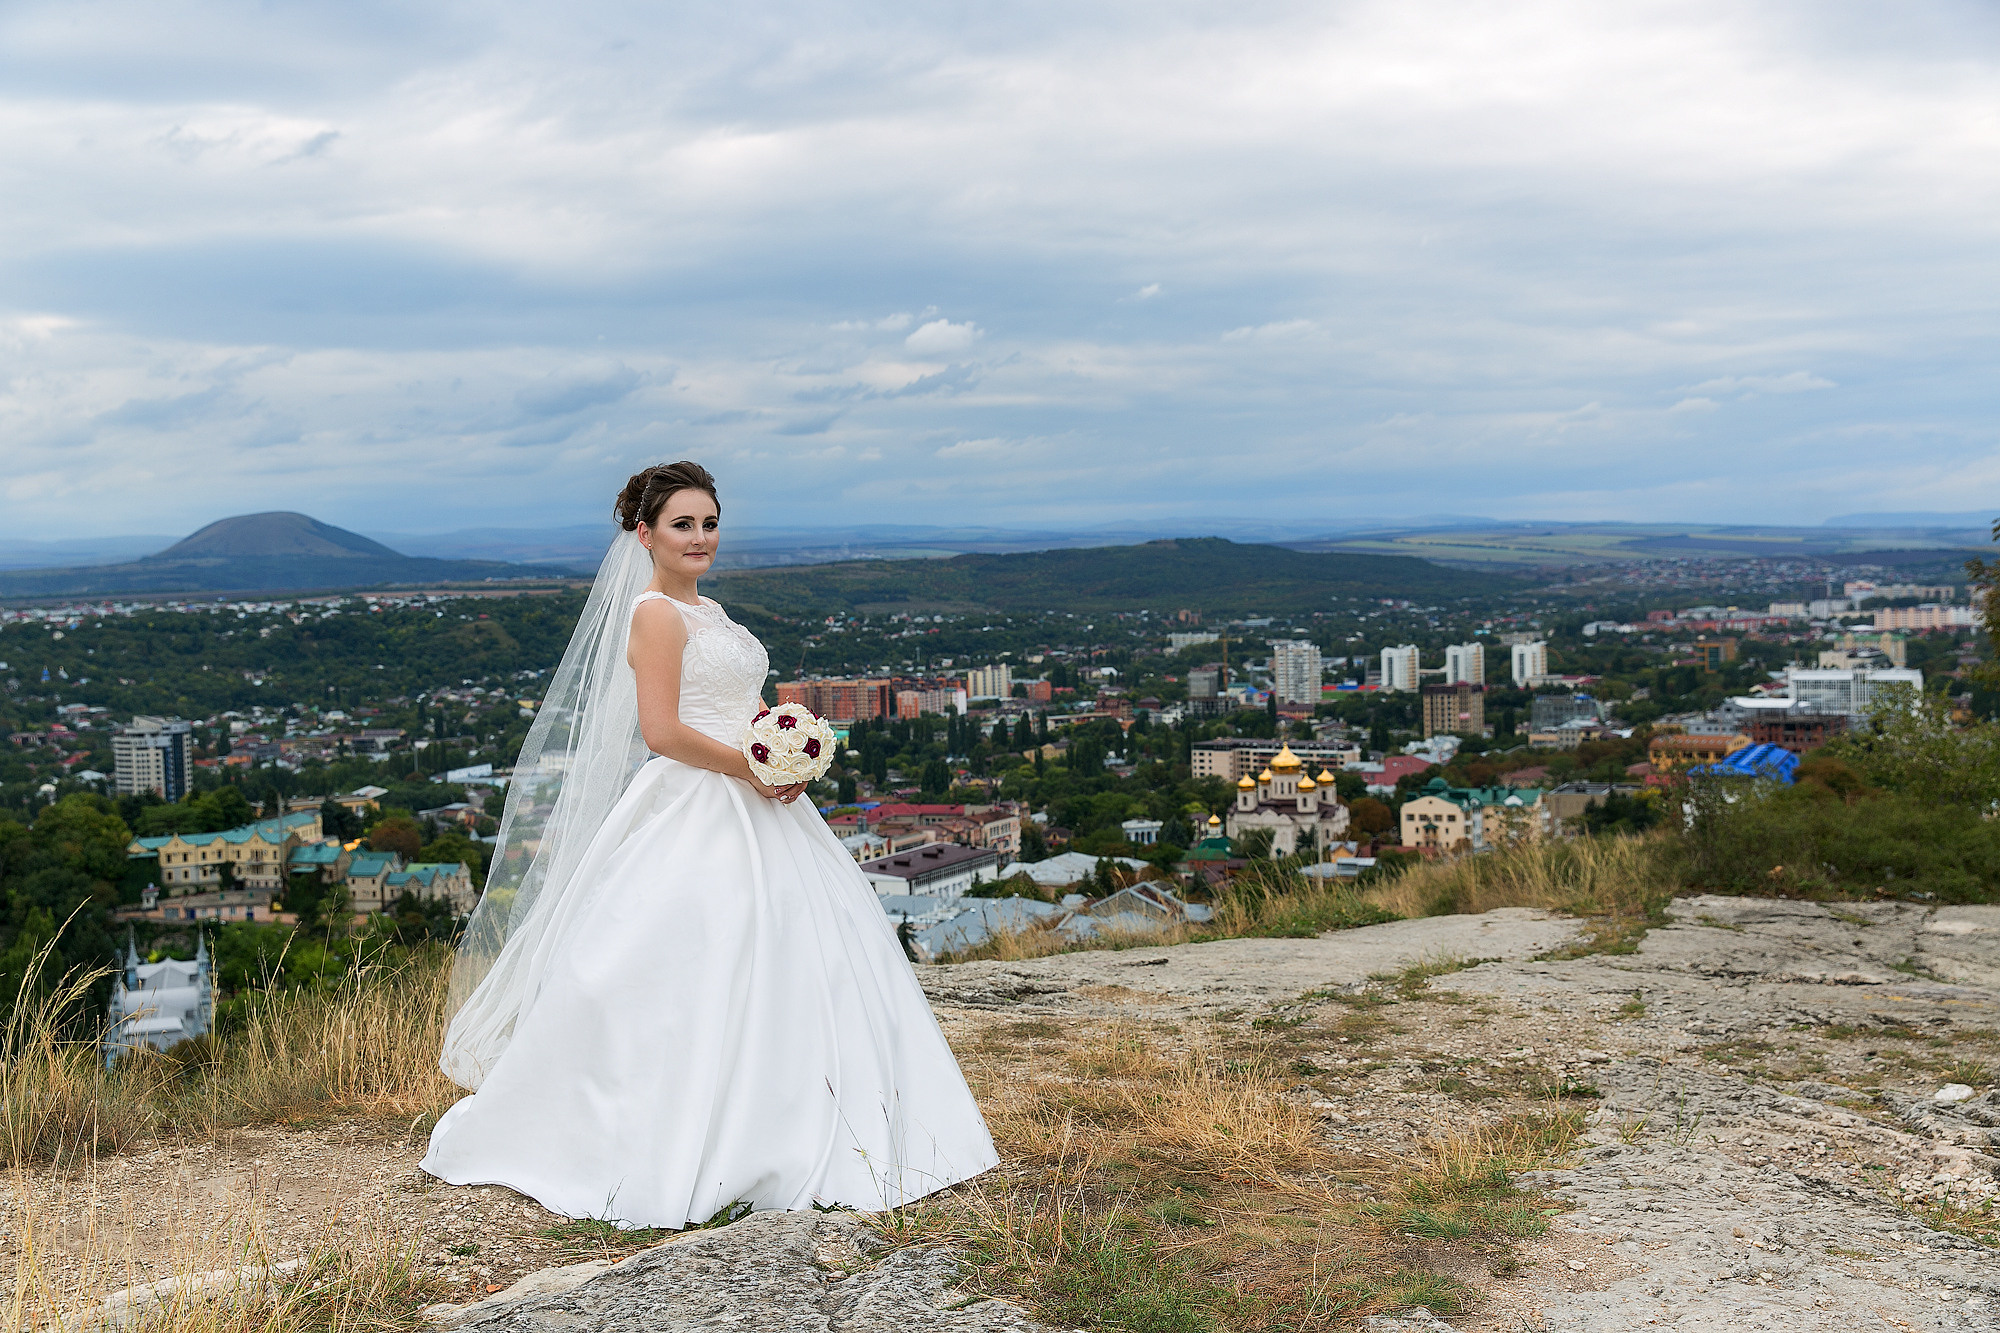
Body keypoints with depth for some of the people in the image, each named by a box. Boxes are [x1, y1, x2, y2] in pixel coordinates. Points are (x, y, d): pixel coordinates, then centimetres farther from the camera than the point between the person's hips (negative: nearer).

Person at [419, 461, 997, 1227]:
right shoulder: (656, 613, -11)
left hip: (749, 811, 10)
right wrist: (753, 768, -17)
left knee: (787, 960, 11)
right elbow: (662, 732, -19)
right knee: (693, 981, -7)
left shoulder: (706, 612, 17)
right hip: (692, 817, -10)